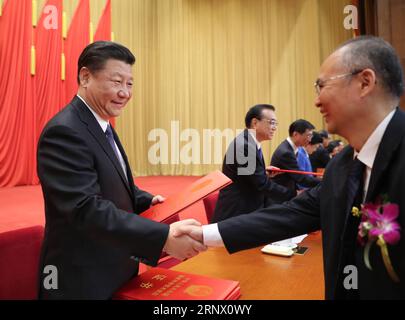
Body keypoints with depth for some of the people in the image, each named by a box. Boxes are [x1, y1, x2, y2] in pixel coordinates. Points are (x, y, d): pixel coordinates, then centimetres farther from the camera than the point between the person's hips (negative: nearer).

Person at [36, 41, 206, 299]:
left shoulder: (102, 126, 7)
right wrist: (164, 237, -37)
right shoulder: (64, 132, -23)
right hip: (83, 280, -9)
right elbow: (87, 209, -31)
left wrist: (148, 201, -1)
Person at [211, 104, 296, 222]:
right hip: (235, 214, -9)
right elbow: (262, 183, -22)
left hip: (249, 210, 10)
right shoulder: (244, 145, -22)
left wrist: (264, 171, 5)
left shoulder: (251, 143, 8)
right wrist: (294, 194, -15)